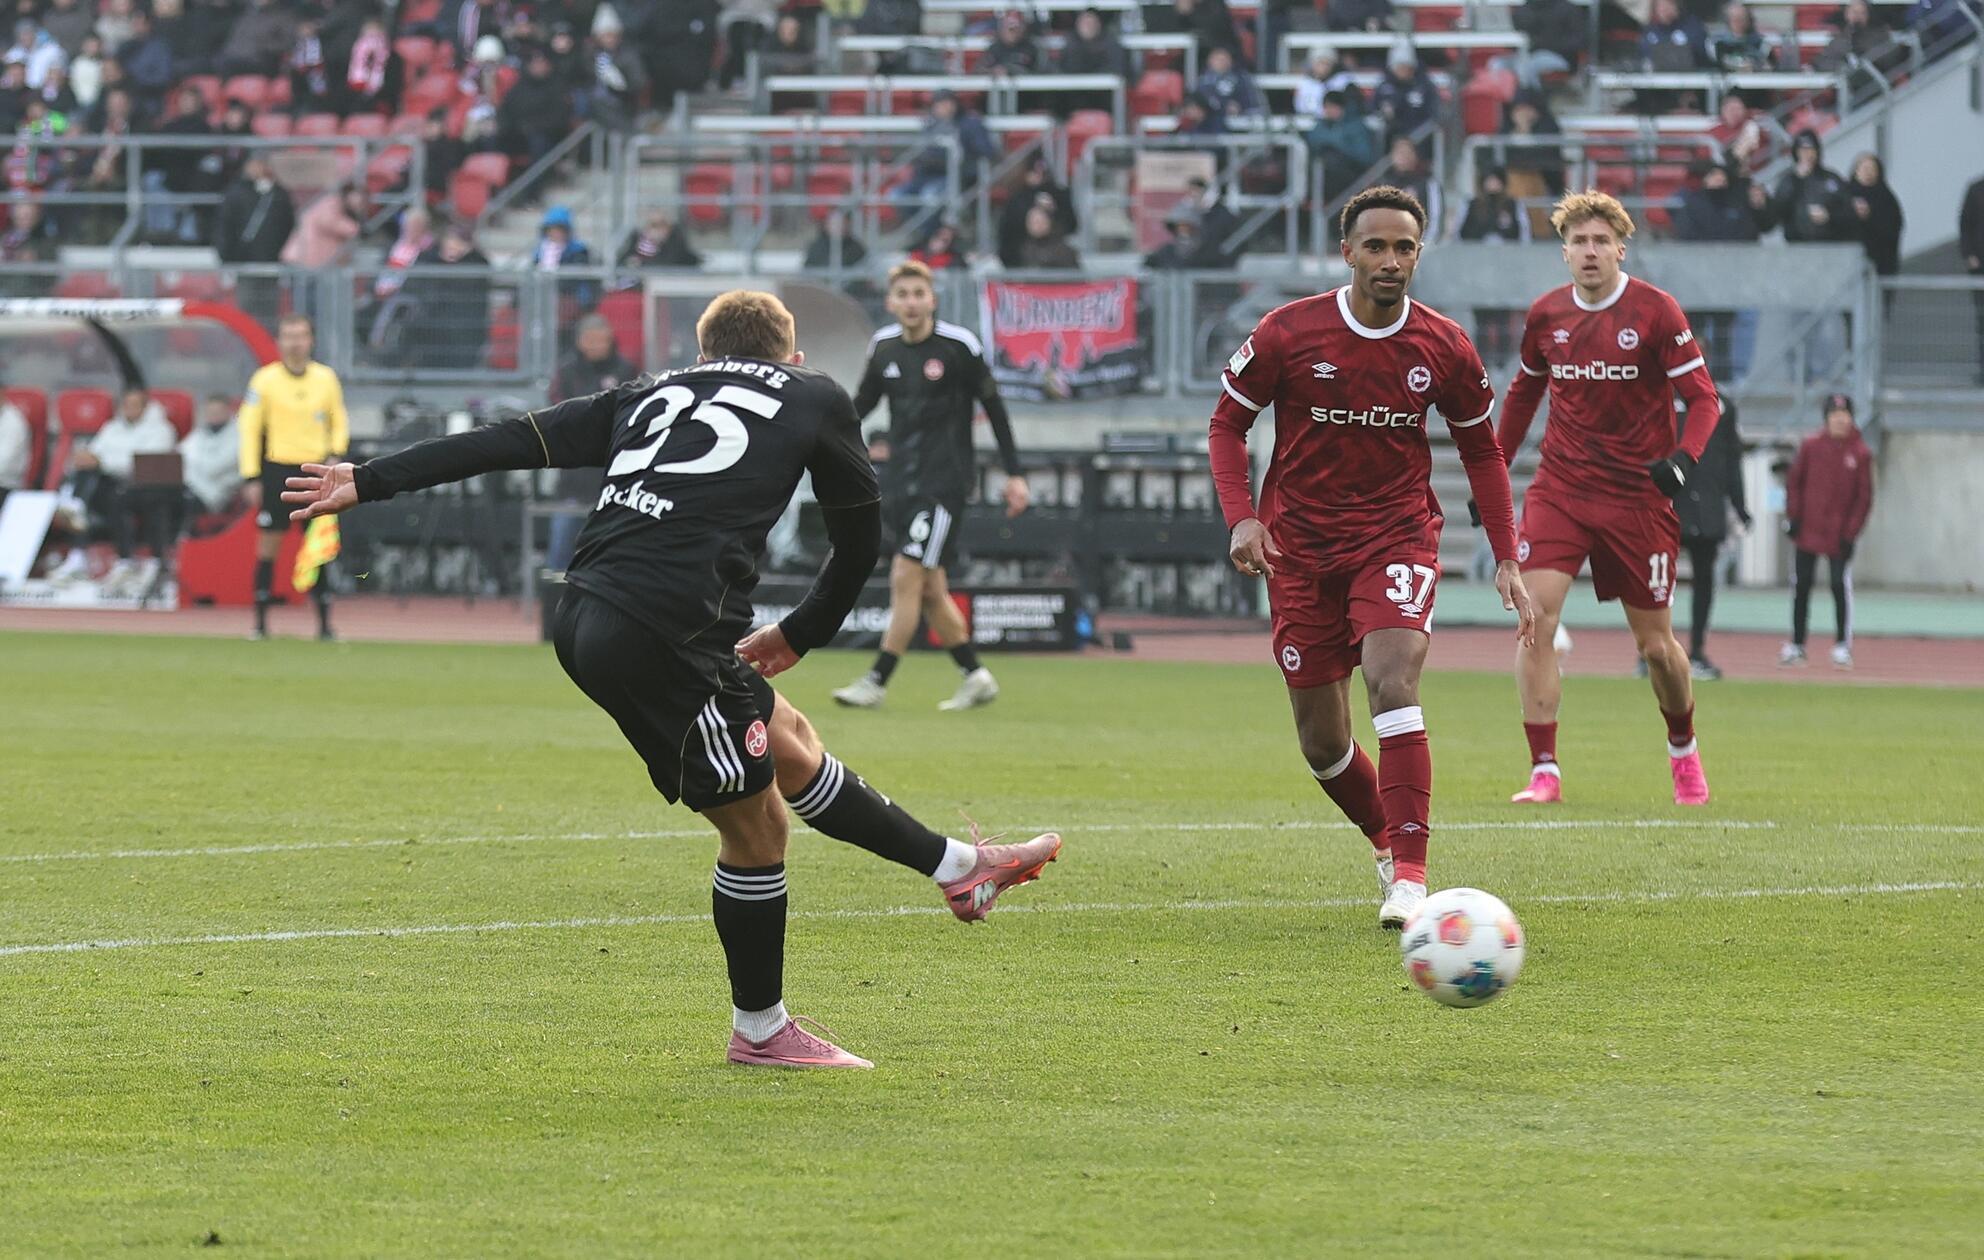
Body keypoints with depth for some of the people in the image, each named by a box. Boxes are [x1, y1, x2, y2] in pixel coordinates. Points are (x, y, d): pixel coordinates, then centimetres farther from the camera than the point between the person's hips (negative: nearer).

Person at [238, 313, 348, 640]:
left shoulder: (326, 378, 5)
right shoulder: (264, 380, -3)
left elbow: (339, 420, 17)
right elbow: (249, 427, -2)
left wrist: (335, 454, 0)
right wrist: (252, 477, -6)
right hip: (276, 469, -2)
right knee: (268, 546, -2)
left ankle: (324, 624, 4)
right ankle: (261, 622, 4)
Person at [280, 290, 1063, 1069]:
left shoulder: (652, 395, 23)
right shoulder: (813, 397, 15)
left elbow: (511, 442, 18)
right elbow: (860, 539, 23)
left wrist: (370, 482, 19)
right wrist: (800, 635, 38)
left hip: (587, 622, 7)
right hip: (666, 631, -7)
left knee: (789, 745, 23)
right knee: (754, 823, 8)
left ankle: (955, 866, 37)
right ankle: (759, 1029, 21)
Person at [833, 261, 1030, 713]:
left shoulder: (959, 346, -9)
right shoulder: (883, 346, 6)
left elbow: (994, 408, -2)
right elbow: (863, 403, 16)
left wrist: (1014, 475, -2)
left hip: (946, 478, -6)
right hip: (903, 483, 6)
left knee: (906, 578, -14)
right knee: (930, 592, 8)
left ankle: (877, 682, -12)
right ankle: (976, 678, 20)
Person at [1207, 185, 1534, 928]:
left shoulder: (1444, 349, -3)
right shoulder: (1288, 334, -7)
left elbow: (1480, 450, 11)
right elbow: (1228, 421, 3)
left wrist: (1507, 559, 5)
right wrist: (1241, 517, -12)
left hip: (1396, 538, -1)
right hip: (1300, 548, 1)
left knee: (1393, 680, -26)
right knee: (1321, 741, 5)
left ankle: (1409, 877, -26)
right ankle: (1389, 845, 32)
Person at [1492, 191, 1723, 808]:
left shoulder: (1655, 311, -8)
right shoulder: (1546, 315, 4)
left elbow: (1703, 397, -7)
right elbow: (1524, 391, 20)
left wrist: (1683, 458, -25)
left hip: (1638, 496, -2)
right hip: (1559, 490, 2)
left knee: (1655, 645, 4)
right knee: (1535, 616, -17)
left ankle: (1684, 751, 33)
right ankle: (1544, 772, -13)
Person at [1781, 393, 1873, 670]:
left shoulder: (1860, 453, -2)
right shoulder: (1810, 447, 2)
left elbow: (1864, 497, 0)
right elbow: (1794, 483, 7)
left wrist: (1851, 531, -6)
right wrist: (1792, 517, -1)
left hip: (1839, 536, -2)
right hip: (1807, 531, 2)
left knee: (1841, 587, -5)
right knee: (1801, 587, 5)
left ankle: (1843, 647, 4)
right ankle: (1797, 645, 14)